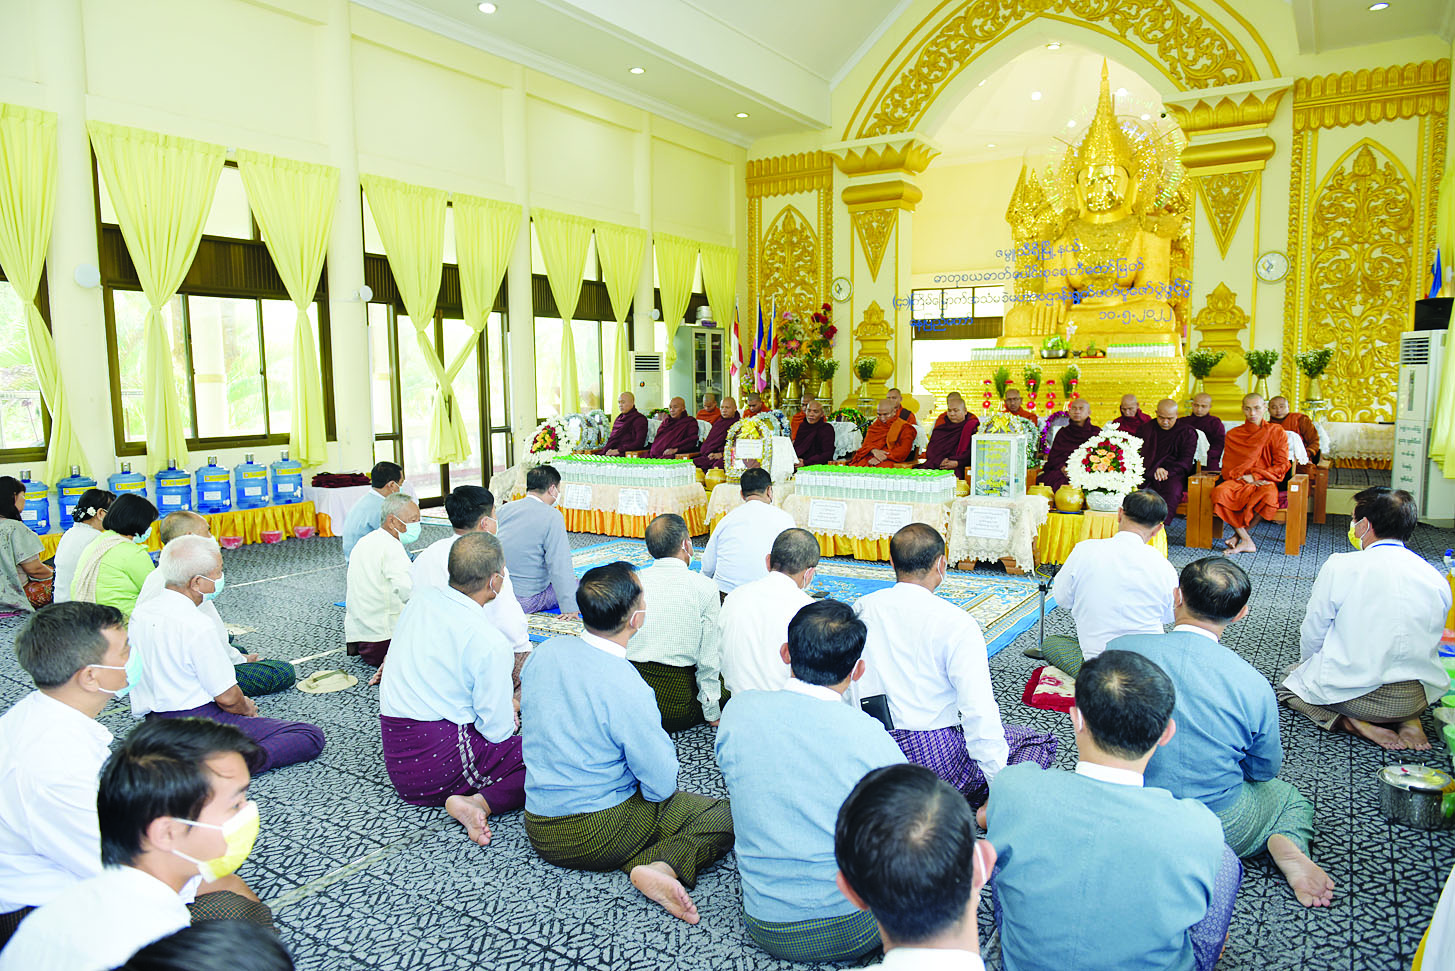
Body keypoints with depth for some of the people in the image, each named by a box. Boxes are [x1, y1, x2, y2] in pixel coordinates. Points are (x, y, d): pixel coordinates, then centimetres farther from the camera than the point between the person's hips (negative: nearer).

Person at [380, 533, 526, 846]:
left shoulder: (420, 599, 2)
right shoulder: (489, 643, -20)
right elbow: (498, 729, -13)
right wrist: (507, 714, 12)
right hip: (439, 760, -8)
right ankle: (478, 802, -21)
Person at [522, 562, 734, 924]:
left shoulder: (545, 651, -6)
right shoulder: (628, 689, -26)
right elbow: (662, 786, -18)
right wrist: (663, 744, 3)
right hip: (599, 833, -7)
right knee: (724, 816, -1)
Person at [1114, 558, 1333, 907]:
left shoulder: (1120, 650, -15)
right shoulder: (1253, 685, -17)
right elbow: (1265, 769, 0)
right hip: (1219, 831, -1)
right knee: (1294, 799, 28)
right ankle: (1284, 843, -2)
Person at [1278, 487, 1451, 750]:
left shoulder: (1339, 567, -13)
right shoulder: (1437, 579, -1)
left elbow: (1311, 636, -5)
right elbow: (1429, 643, 9)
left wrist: (1312, 669, 16)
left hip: (1352, 694, -5)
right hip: (1419, 698, 5)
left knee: (1291, 678, 23)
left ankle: (1355, 723, -3)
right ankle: (1407, 719, 7)